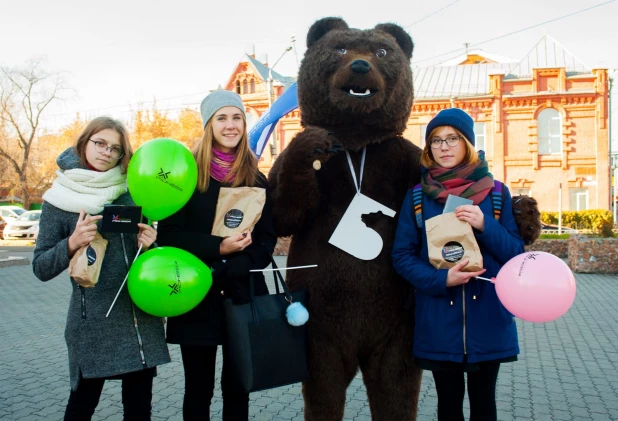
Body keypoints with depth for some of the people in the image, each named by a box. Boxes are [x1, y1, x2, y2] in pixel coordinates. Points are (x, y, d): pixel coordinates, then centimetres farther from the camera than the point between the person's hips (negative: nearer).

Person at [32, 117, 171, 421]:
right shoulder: (60, 200, -3)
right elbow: (41, 268, -3)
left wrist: (151, 242, -8)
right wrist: (72, 243, -21)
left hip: (141, 316, 3)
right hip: (92, 322, -3)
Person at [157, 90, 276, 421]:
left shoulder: (256, 179, 7)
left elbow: (267, 239, 5)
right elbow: (169, 235, -5)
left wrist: (234, 269, -12)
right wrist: (218, 248, -18)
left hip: (244, 297, 2)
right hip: (197, 297, -2)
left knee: (236, 386, 12)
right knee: (198, 389, 9)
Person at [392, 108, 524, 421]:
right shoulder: (417, 196, 1)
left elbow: (516, 254, 1)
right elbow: (402, 255, -2)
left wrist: (485, 225, -16)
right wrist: (440, 280, -18)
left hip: (486, 315, 1)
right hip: (438, 319, 0)